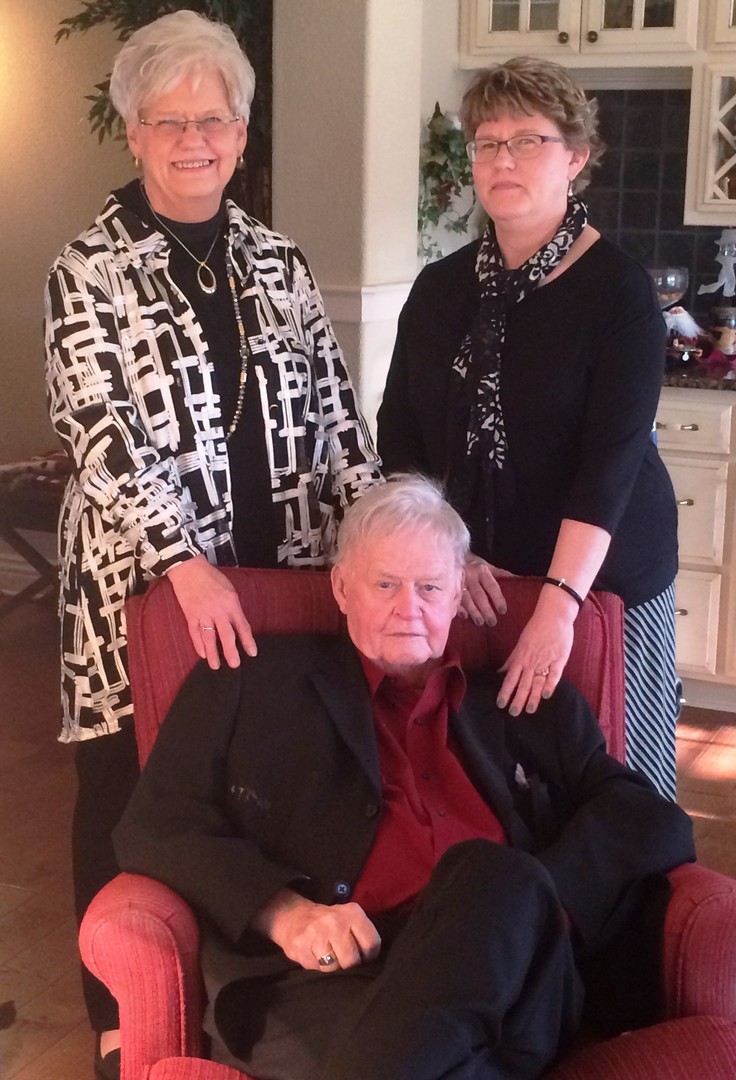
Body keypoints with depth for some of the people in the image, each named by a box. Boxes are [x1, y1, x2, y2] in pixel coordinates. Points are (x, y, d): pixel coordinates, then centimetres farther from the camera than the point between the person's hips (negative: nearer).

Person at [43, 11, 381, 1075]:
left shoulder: (278, 260, 9)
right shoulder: (90, 270, -5)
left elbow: (332, 408, 8)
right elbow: (103, 431, -15)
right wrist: (187, 562, -24)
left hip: (277, 575, 4)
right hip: (143, 579, -3)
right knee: (131, 799, 6)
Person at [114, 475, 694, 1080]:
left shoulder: (528, 710, 22)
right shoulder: (255, 683, 18)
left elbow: (658, 823, 13)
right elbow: (153, 828, 11)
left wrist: (530, 902, -8)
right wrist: (280, 909, -9)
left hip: (513, 977, 3)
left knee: (490, 877, -33)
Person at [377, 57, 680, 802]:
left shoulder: (618, 291, -11)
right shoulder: (440, 287, 3)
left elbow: (610, 459, -20)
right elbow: (399, 436, 3)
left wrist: (558, 602, -29)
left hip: (600, 574, -3)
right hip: (469, 575, 4)